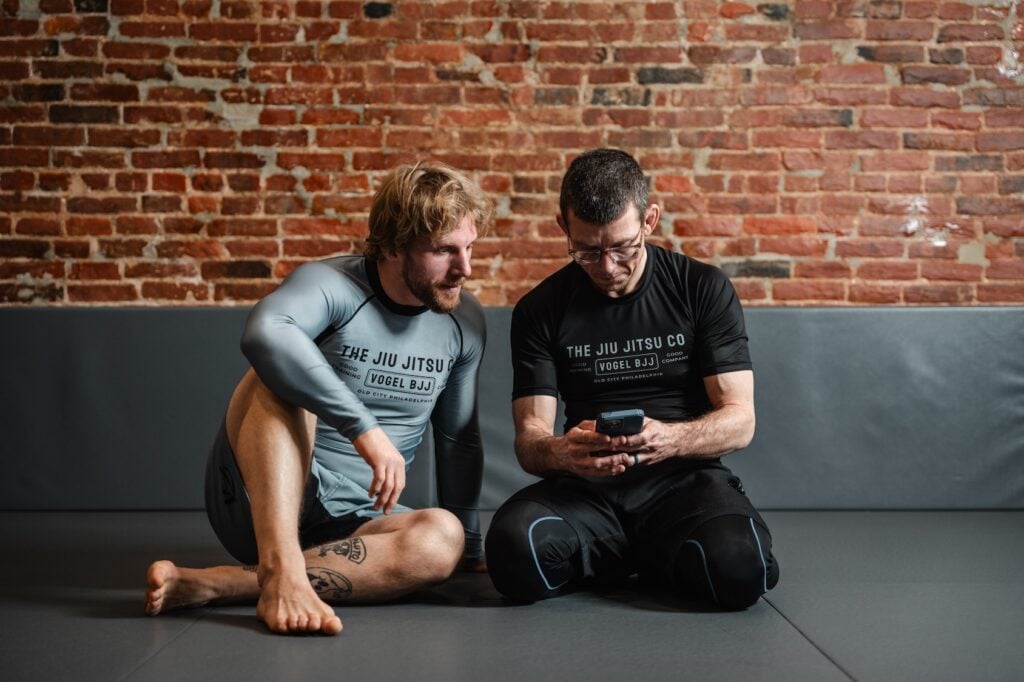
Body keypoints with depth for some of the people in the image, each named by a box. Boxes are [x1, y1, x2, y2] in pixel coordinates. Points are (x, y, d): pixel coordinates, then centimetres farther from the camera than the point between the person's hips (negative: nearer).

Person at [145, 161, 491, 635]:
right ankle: (281, 570, -42)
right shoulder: (333, 285, -15)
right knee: (283, 372, -29)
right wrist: (364, 427, -40)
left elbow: (459, 440, 15)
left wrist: (470, 550, 18)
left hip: (350, 520, 5)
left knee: (442, 538, -29)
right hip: (257, 498, -4)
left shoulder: (464, 321, 4)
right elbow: (263, 333, -39)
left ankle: (205, 585, -30)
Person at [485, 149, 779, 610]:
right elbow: (529, 438, 0)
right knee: (515, 551, -32)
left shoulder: (704, 289, 2)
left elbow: (739, 420, -2)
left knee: (738, 567, -34)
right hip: (585, 488, 1)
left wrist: (668, 439, -24)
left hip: (684, 478, -1)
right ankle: (651, 558, -2)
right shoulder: (540, 311, 5)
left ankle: (625, 556, 0)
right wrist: (561, 453, -26)